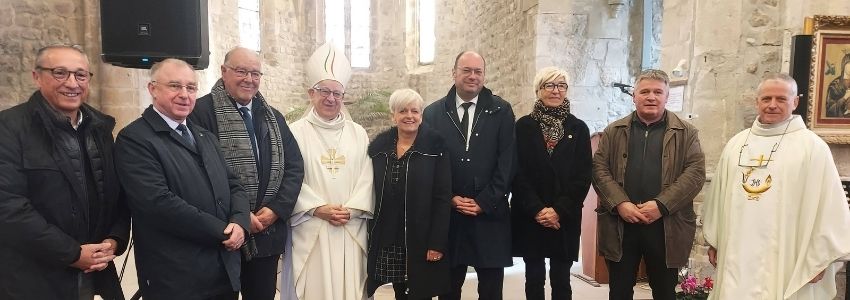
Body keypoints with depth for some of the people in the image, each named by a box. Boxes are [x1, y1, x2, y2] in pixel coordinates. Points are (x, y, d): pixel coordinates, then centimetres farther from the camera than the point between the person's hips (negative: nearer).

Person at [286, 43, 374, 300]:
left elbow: (367, 177, 5)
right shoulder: (296, 132, 0)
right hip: (312, 228, -2)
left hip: (352, 228, 3)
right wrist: (318, 209, -12)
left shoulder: (358, 133, 10)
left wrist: (351, 209, -8)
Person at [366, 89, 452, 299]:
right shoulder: (379, 146, 6)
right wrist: (370, 235, 5)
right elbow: (372, 193, 9)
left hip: (421, 240, -3)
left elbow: (443, 197, -9)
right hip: (388, 241, 3)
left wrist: (437, 243, -13)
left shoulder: (434, 146, -5)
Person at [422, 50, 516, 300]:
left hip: (490, 213, 0)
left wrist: (485, 201, -9)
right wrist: (450, 198, -8)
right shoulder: (433, 113, 5)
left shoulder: (501, 111, 3)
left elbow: (507, 162, -2)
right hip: (448, 214, 1)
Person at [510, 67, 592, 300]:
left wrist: (559, 210, -11)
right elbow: (517, 173, -3)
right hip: (529, 218, 0)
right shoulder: (524, 126, 2)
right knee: (534, 280, 8)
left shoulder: (579, 128, 5)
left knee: (561, 281, 6)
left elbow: (583, 176, -1)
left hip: (565, 219, 1)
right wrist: (537, 210, -12)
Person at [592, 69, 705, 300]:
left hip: (666, 226, 0)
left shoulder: (686, 133, 6)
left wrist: (661, 205, -16)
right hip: (619, 224, 1)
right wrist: (620, 203, -13)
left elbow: (696, 172, -4)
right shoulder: (614, 131, 9)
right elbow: (599, 168, 1)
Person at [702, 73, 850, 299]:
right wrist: (713, 239, 14)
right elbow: (717, 196, 12)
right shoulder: (736, 143, 9)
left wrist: (820, 258, -6)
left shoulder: (813, 146, -4)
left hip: (785, 261, -3)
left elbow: (829, 205, -6)